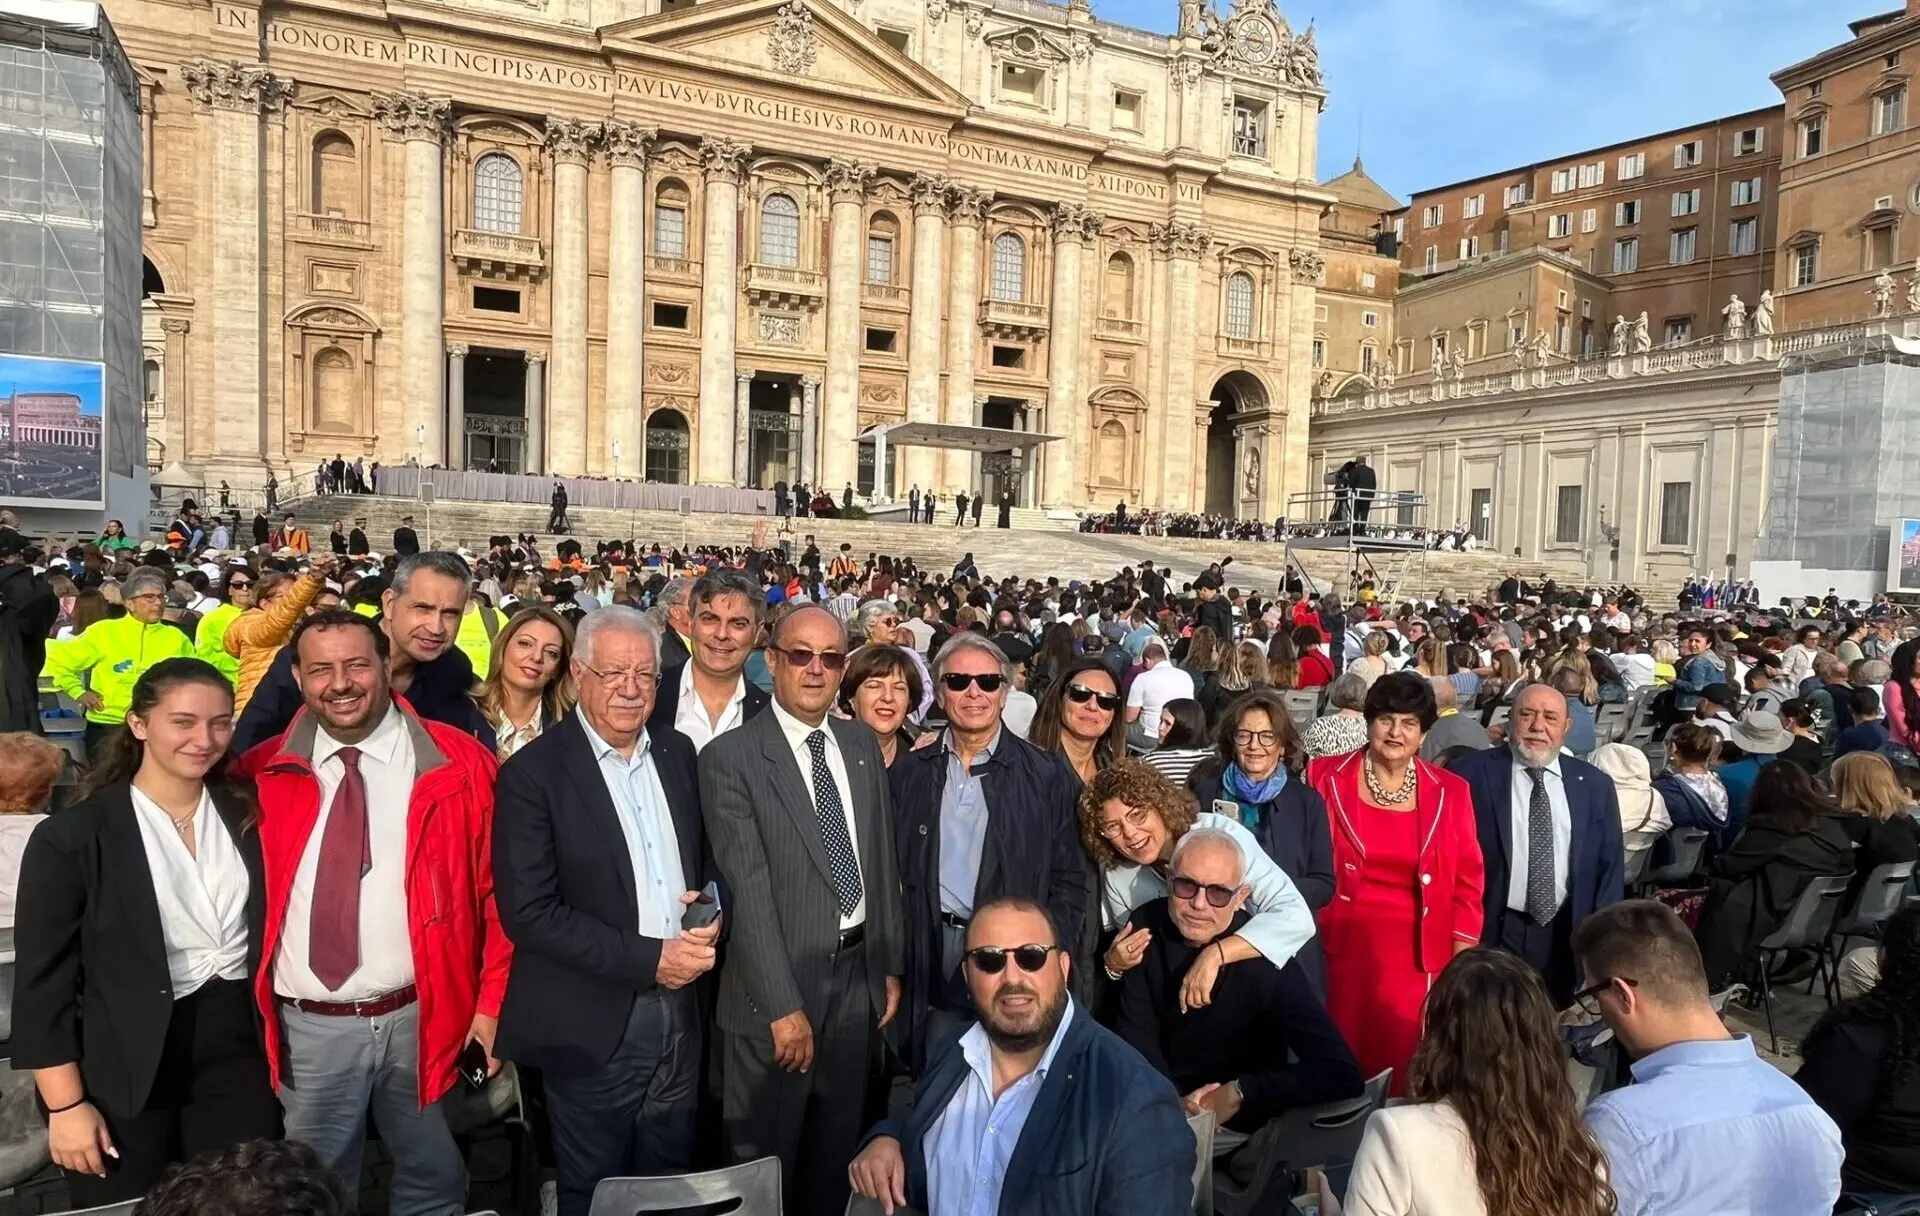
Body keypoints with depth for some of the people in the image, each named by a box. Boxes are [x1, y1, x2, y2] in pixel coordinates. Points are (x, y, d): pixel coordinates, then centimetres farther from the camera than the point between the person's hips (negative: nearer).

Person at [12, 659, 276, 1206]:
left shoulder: (246, 818, 2)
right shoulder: (72, 836, -11)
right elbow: (42, 982, -9)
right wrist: (66, 1106, -10)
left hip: (236, 1053, 4)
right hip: (124, 1071, -3)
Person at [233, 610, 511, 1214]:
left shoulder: (458, 763, -6)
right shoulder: (263, 773, 0)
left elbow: (495, 887, -1)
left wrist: (490, 1002, -3)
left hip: (421, 1018, -1)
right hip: (307, 1027, 1)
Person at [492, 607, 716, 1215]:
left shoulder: (678, 753, 5)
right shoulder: (533, 772, -12)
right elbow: (528, 912, -17)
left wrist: (713, 908, -7)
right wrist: (649, 958, -18)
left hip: (679, 1017, 5)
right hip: (593, 1027, -5)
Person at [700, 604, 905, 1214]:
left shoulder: (862, 743, 5)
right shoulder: (731, 757, -13)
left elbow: (883, 861, 10)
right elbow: (748, 890, -17)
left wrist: (892, 965, 9)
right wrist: (782, 1005, -18)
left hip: (858, 976, 5)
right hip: (778, 984, -5)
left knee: (837, 1155, 21)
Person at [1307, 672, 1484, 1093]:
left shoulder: (1450, 792, 3)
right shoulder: (1326, 777, -1)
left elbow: (1467, 882, 5)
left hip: (1418, 959, 1)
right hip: (1341, 951, 0)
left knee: (1408, 1074, 4)